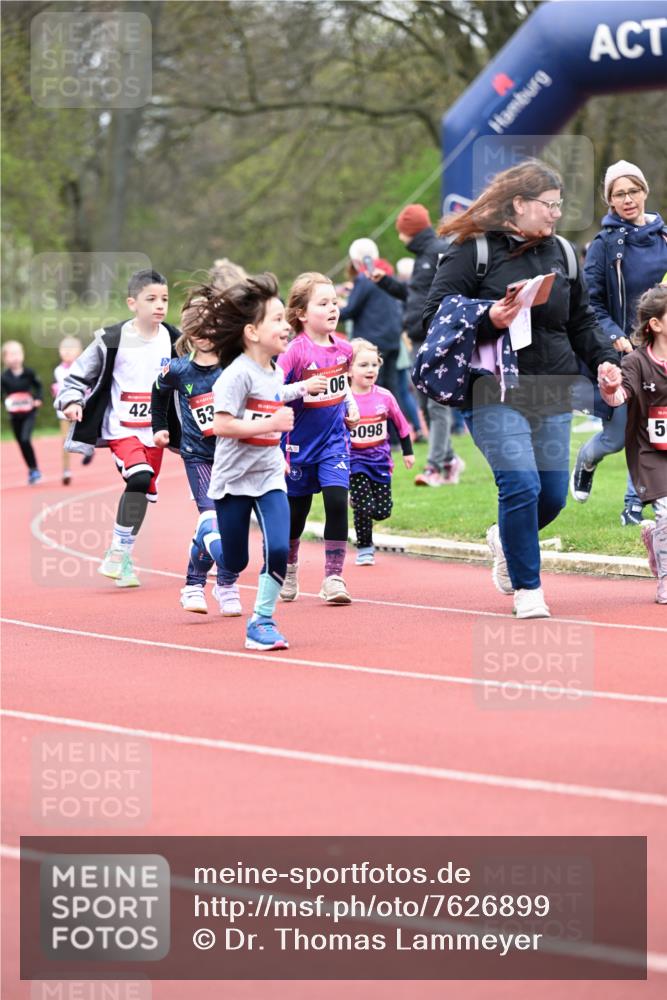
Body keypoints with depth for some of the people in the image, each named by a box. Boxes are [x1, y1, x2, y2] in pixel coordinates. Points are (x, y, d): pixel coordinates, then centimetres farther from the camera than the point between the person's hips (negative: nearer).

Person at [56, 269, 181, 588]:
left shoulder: (174, 340, 2)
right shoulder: (112, 340, -9)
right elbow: (79, 374, -2)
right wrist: (71, 401, -19)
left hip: (155, 431, 5)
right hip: (121, 428, -5)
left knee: (144, 493, 8)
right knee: (140, 477, -26)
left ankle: (122, 557, 24)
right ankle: (118, 555, -18)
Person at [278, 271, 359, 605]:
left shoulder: (343, 348, -1)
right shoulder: (295, 352, -18)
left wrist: (350, 406, 7)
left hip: (334, 440, 3)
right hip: (300, 443, -3)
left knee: (337, 502, -12)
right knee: (295, 512, 9)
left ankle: (333, 578, -6)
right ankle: (288, 572, 33)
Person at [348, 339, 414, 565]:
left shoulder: (384, 397, -4)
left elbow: (401, 425, 11)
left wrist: (408, 452, 17)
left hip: (380, 459, 3)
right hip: (354, 460, -3)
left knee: (383, 511, 1)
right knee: (364, 507, -9)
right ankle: (364, 549, 9)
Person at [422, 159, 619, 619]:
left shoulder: (561, 252, 13)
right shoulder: (473, 249, -3)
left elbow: (582, 322, 20)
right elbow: (436, 313, -5)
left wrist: (607, 363, 6)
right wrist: (488, 319, -19)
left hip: (553, 393, 6)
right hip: (494, 391, -6)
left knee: (553, 494, 4)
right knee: (522, 484, -17)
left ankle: (507, 540, 37)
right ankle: (527, 588, -1)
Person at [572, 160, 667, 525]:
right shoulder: (604, 244, -6)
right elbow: (590, 304, -6)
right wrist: (614, 337, -19)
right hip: (622, 354, -3)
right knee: (616, 436, 2)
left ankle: (635, 506, 9)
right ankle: (586, 460, 36)